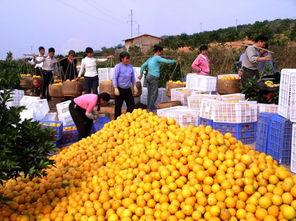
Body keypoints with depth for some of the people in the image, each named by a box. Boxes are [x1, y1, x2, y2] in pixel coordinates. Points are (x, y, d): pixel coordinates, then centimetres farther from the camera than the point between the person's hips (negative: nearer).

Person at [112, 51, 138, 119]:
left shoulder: (130, 67, 4)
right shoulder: (118, 67, -9)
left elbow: (133, 77, 14)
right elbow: (114, 78, -10)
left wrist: (134, 86, 5)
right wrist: (115, 88, -17)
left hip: (128, 89, 5)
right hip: (120, 89, -4)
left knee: (132, 105, 4)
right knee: (118, 106, 5)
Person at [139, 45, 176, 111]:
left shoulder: (150, 58, 17)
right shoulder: (157, 58, -6)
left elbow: (143, 66, 19)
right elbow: (167, 61, -11)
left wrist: (141, 75, 24)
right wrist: (174, 61, 4)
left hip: (148, 77, 8)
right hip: (154, 77, -8)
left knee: (149, 93, 12)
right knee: (154, 94, -4)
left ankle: (149, 107, 17)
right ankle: (151, 108, -3)